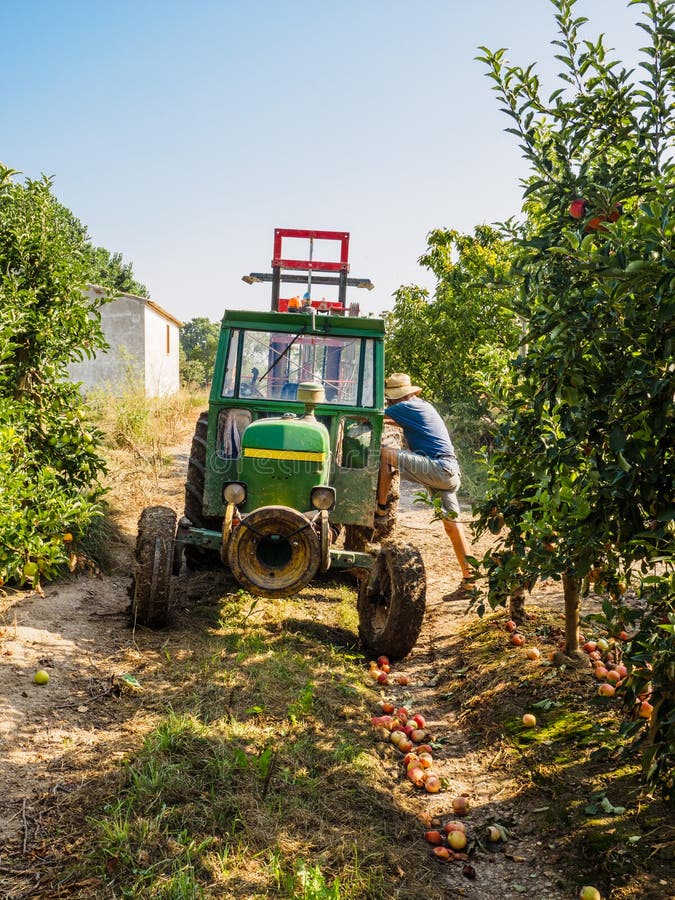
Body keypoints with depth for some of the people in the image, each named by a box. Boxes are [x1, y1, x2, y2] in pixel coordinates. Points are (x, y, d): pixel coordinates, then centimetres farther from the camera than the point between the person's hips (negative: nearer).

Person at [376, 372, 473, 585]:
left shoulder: (407, 406, -5)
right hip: (450, 472, 10)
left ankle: (380, 507, -5)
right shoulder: (422, 406, 23)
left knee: (385, 453, -11)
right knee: (452, 525, 10)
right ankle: (469, 577, 11)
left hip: (436, 467, -10)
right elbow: (403, 423, 41)